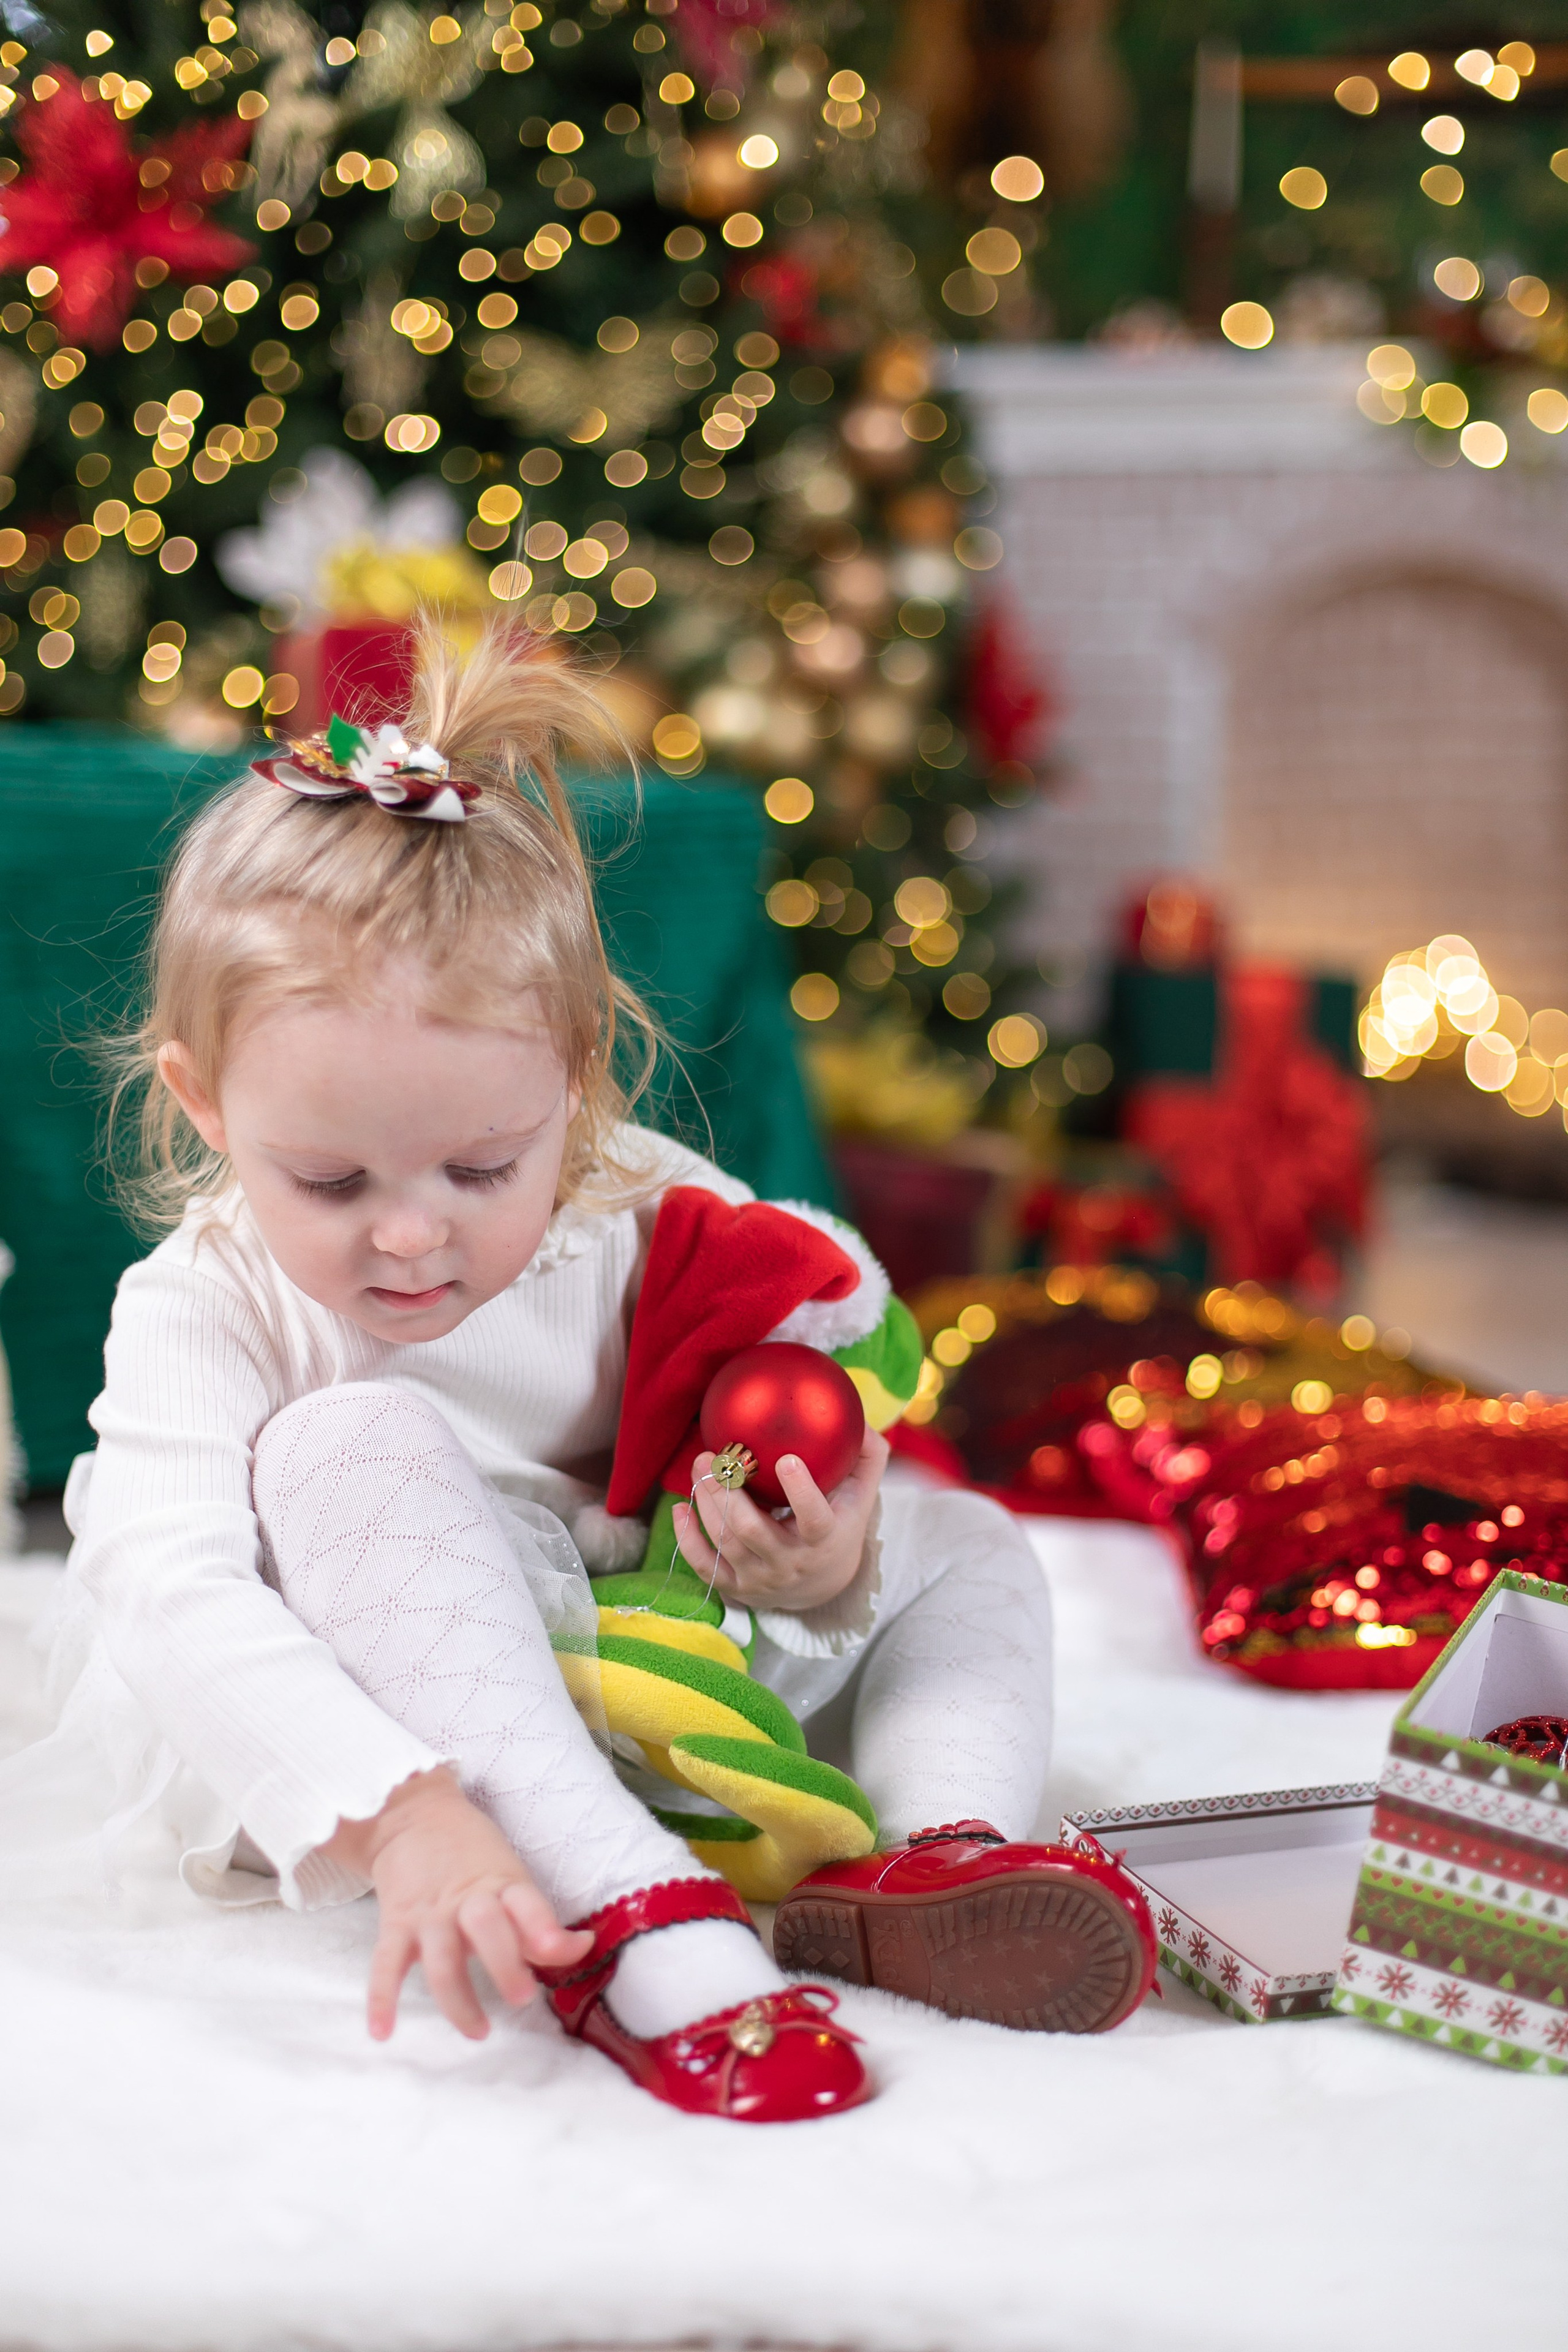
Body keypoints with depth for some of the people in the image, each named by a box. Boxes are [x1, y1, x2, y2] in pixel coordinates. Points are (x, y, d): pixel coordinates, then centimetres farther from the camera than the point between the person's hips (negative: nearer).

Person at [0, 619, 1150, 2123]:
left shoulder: (661, 1228, -10)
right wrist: (398, 1814, -48)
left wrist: (830, 1575, -31)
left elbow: (805, 1538, -5)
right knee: (354, 1447, -32)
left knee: (963, 1542, 0)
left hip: (630, 1689, 4)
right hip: (329, 1753, -4)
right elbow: (171, 1602, -33)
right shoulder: (204, 1317, -17)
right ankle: (629, 1922, -44)